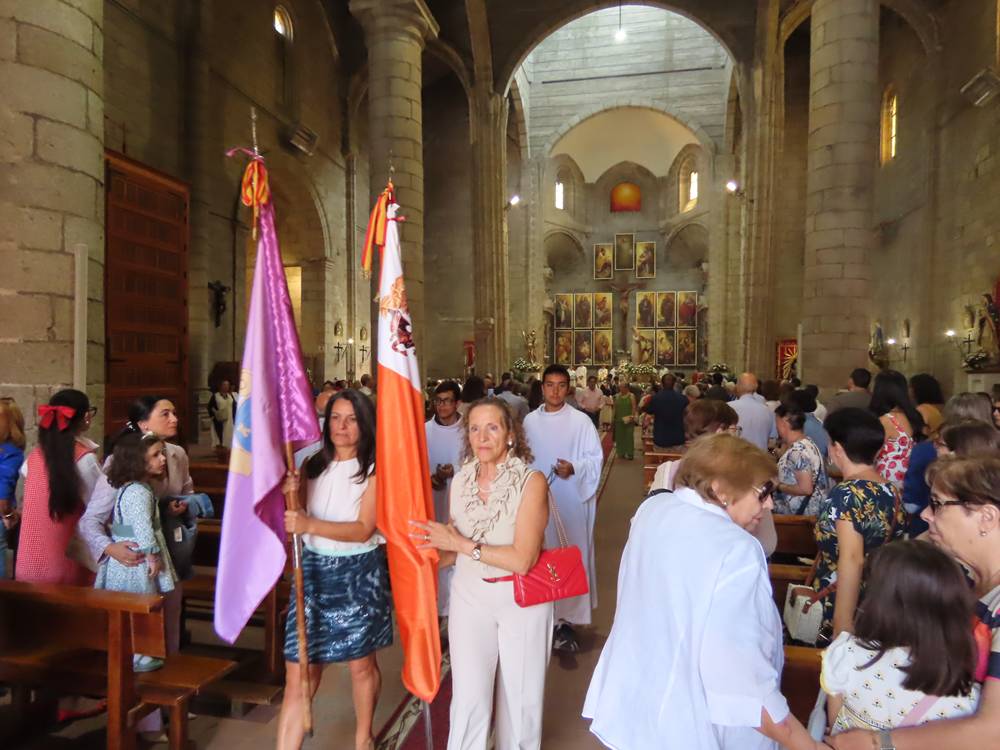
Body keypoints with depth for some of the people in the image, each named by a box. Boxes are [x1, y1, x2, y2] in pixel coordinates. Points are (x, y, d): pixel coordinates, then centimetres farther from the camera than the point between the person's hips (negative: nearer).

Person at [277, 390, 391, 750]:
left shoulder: (375, 469, -8)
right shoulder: (315, 465, 4)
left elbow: (363, 530, -16)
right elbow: (298, 519, 9)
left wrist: (310, 525, -28)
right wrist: (291, 493, -11)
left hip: (358, 573, -3)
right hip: (314, 569, 3)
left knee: (361, 663, 14)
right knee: (299, 671, 2)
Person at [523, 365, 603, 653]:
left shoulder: (581, 421, -5)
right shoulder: (530, 421, 4)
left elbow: (596, 458, -5)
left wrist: (574, 468, -22)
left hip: (571, 500, -3)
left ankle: (567, 619, 14)